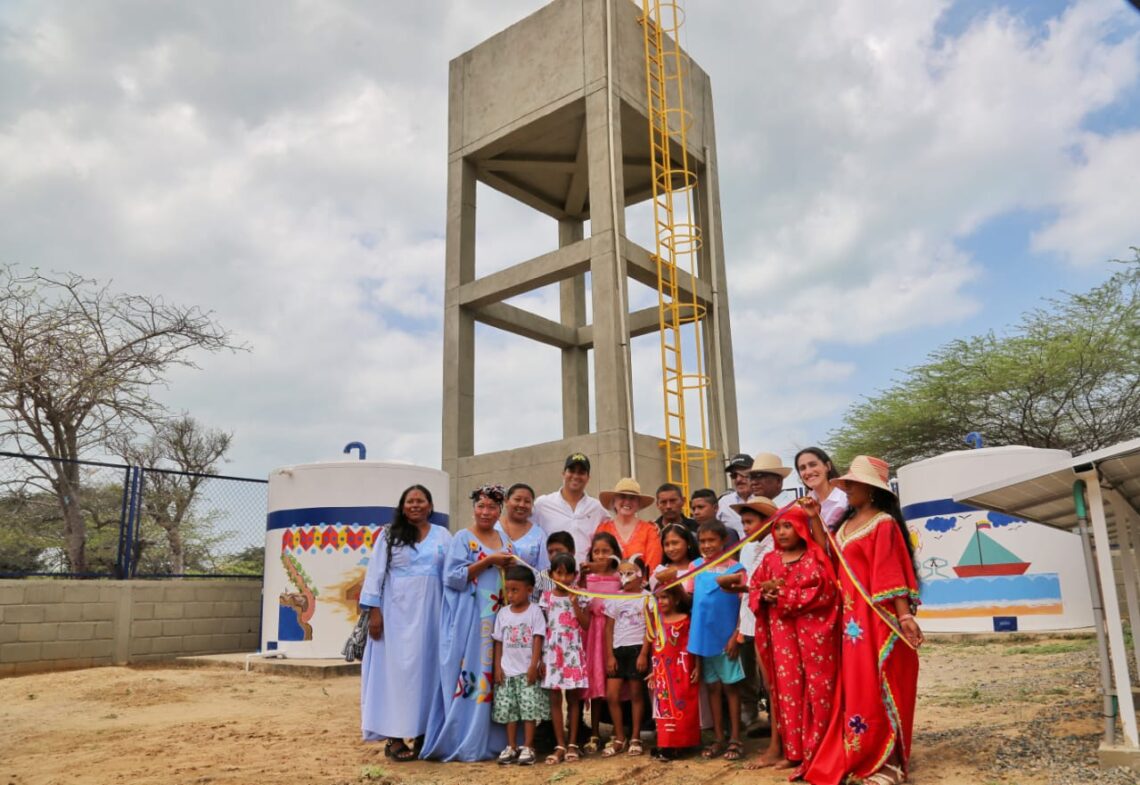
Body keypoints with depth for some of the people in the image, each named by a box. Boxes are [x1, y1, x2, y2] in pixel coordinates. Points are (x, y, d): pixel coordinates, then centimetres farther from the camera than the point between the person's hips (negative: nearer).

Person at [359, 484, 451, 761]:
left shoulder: (442, 536, 8)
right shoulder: (389, 535, 5)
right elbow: (375, 573, 1)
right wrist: (374, 610, -8)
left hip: (430, 612, 2)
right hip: (397, 611, -2)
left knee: (427, 668, 4)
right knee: (397, 669, 0)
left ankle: (423, 733, 13)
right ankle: (395, 738, 4)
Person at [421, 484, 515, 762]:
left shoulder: (505, 541, 15)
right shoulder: (463, 538, -2)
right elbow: (453, 577, -11)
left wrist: (510, 568, 0)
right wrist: (488, 561, -14)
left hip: (498, 618, 5)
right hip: (469, 620, -5)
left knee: (495, 676, 5)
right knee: (469, 676, -6)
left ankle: (492, 739, 14)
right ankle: (464, 742, 3)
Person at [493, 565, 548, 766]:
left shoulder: (534, 611, -5)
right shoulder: (503, 613, 6)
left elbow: (538, 640, -8)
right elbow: (499, 642, 9)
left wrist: (534, 666, -14)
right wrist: (497, 667, 3)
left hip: (527, 670, -4)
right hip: (507, 671, 4)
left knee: (529, 708, -5)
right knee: (508, 709, 7)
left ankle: (528, 747, 4)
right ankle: (511, 747, 17)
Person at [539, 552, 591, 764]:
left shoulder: (579, 597, 2)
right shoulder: (546, 597, 2)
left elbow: (586, 624, -5)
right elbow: (540, 627, 3)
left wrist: (575, 604, -13)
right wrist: (540, 656, -2)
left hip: (573, 651, 0)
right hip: (552, 651, 0)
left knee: (572, 697, 5)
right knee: (555, 698, 2)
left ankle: (572, 744, 12)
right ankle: (560, 745, 9)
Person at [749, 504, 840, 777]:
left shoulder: (815, 557, -3)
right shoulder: (770, 559, 11)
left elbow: (823, 592, -13)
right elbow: (755, 588, 14)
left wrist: (784, 594, -15)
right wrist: (765, 595, -10)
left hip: (813, 630, -4)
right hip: (781, 630, 4)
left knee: (816, 688, -1)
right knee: (787, 687, 7)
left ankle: (815, 753, 8)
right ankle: (794, 751, 16)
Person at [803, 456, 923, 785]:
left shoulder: (883, 523, -12)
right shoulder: (848, 522, 13)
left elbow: (892, 574, -17)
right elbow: (829, 556, 18)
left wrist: (905, 616, -24)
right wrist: (815, 518, 13)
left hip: (876, 617, -8)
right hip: (852, 617, 8)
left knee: (877, 688, -3)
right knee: (856, 687, 13)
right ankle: (863, 758, 24)